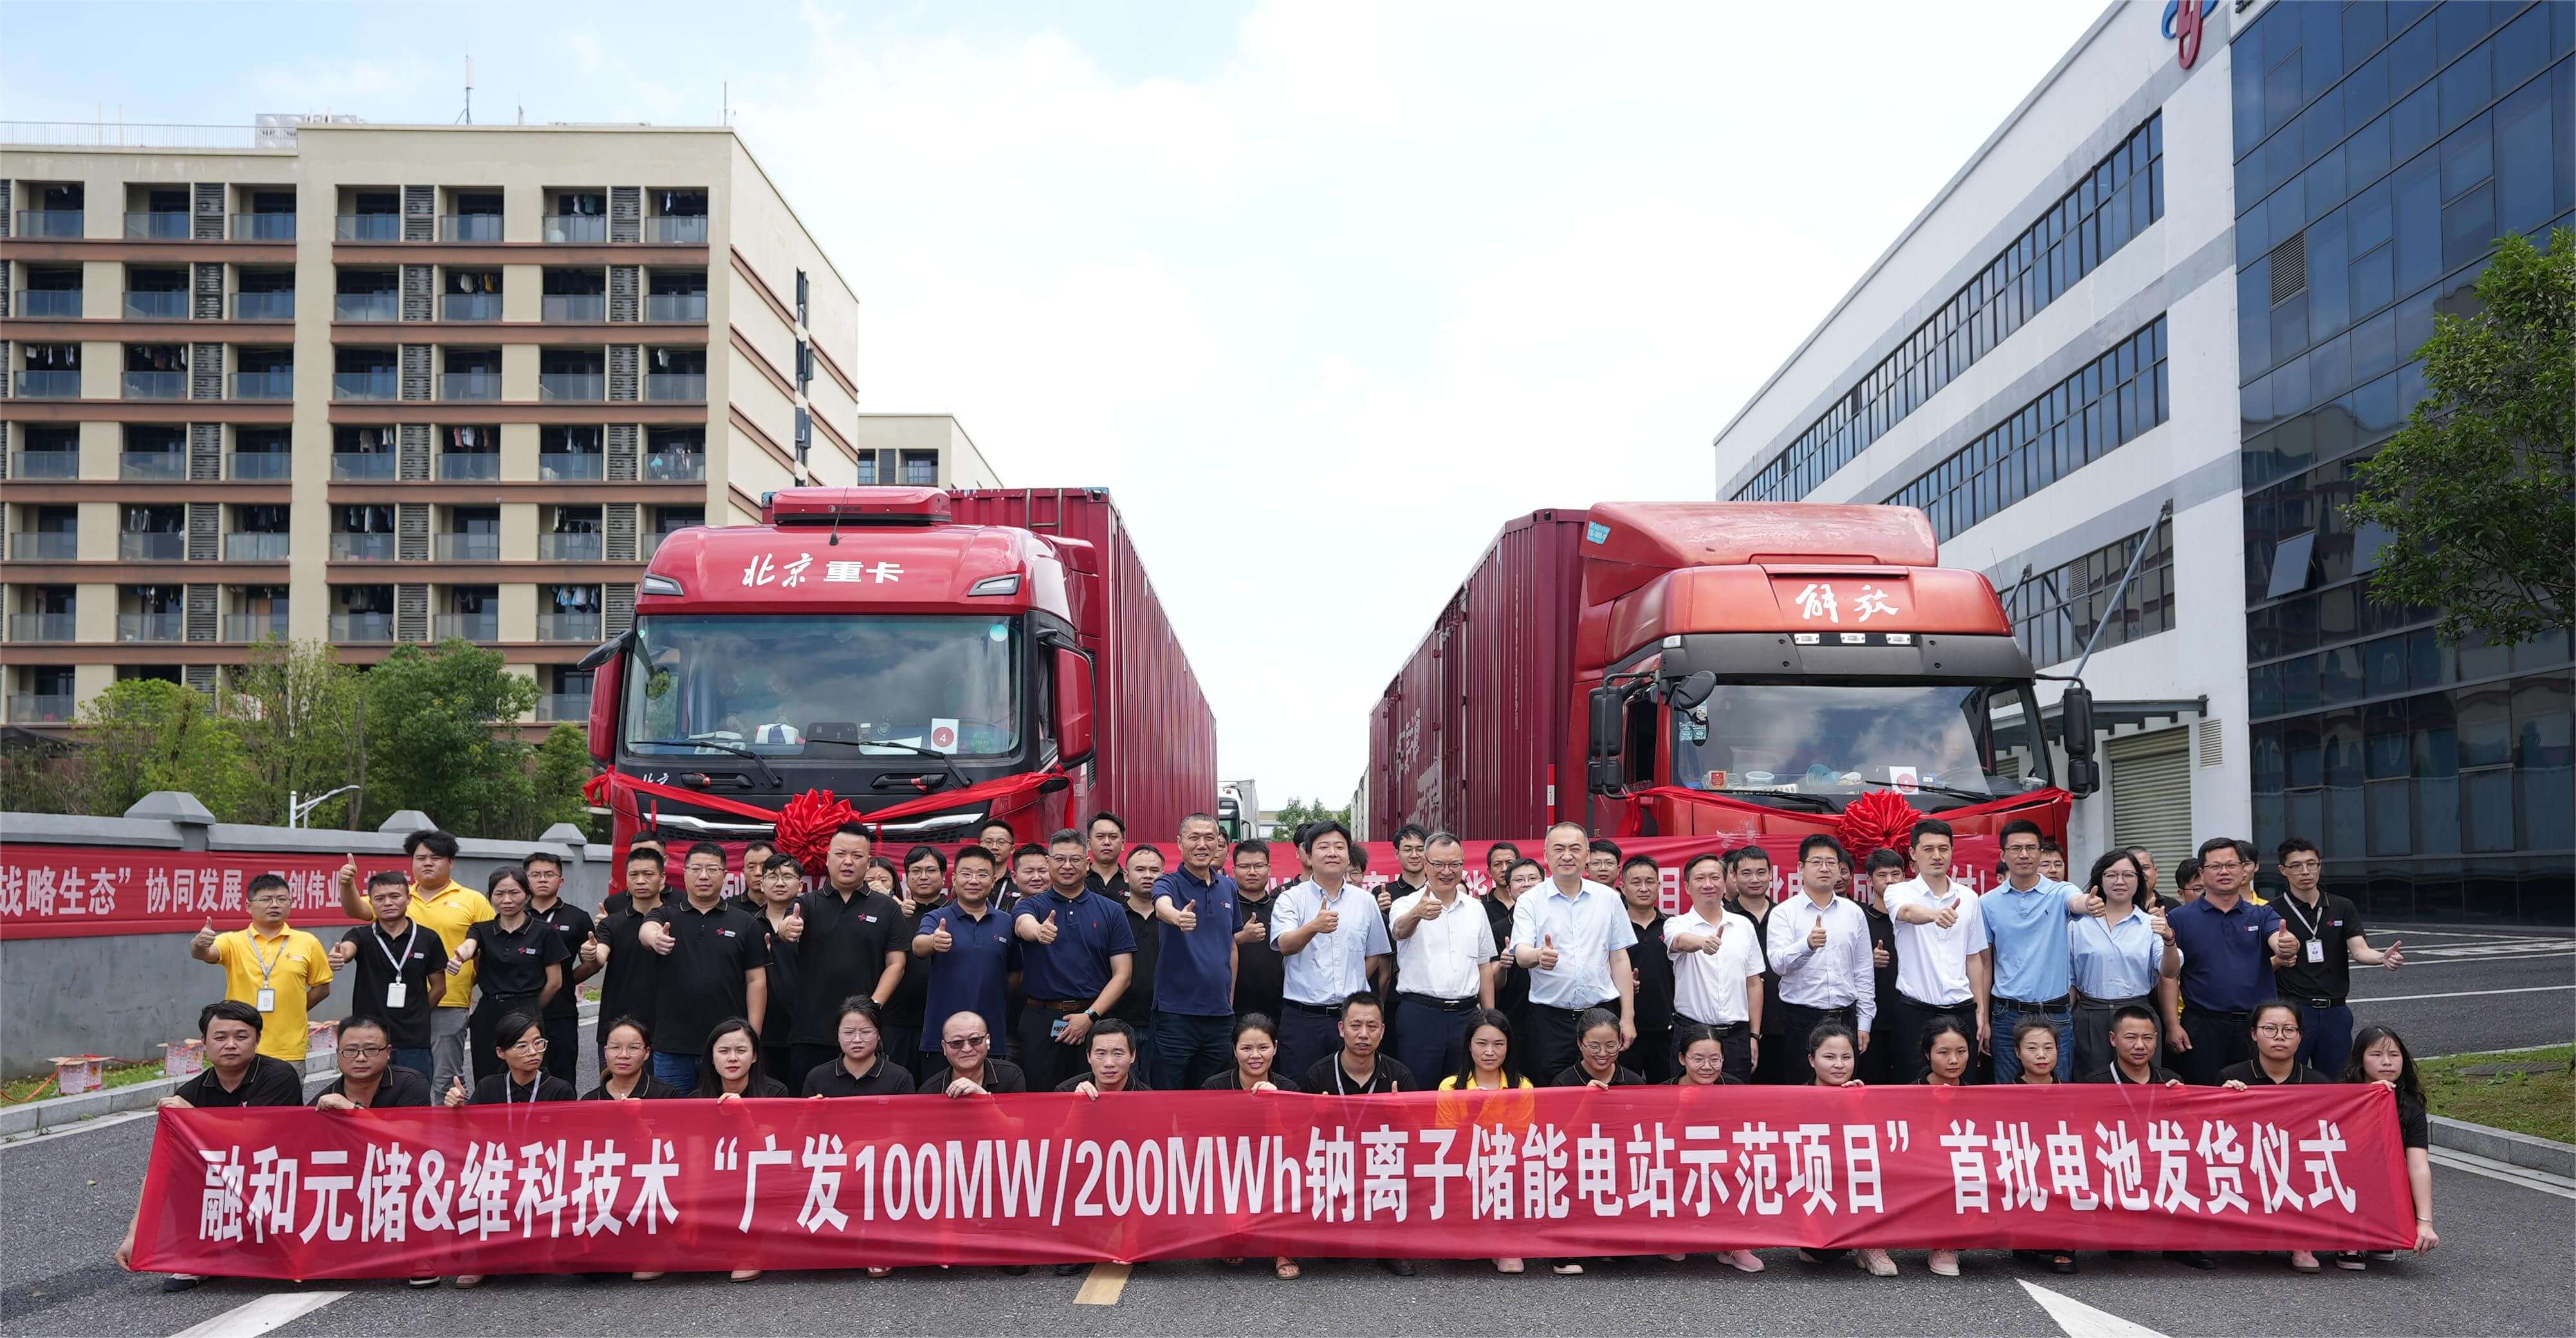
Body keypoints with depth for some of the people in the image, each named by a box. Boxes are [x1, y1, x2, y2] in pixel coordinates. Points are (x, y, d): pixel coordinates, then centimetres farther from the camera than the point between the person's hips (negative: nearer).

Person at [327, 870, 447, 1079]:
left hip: (414, 1043, 0)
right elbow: (347, 949, -23)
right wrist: (339, 955, -45)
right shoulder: (362, 936, 1)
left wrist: (414, 1016, 8)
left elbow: (439, 987, 10)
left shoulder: (428, 940, 2)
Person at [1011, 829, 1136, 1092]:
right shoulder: (1031, 906, 5)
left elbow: (1122, 974, 2)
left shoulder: (1111, 912, 6)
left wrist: (1091, 1016, -10)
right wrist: (1039, 931, -45)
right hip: (1040, 1021, 0)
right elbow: (1024, 925, -21)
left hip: (1092, 1021, 0)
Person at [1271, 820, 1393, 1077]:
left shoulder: (1365, 901, 10)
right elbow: (1285, 945, -18)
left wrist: (1353, 986, 7)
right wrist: (1314, 927, -36)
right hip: (1303, 1017, -3)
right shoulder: (1291, 899, 0)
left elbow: (1375, 954, 19)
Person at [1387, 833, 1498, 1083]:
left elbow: (1484, 966, 17)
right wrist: (1418, 913, -50)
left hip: (1466, 1015, 4)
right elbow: (1400, 929, -27)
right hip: (1419, 1013, -4)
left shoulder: (1475, 910, 12)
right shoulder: (1406, 904, -3)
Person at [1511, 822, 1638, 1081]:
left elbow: (1619, 960, 9)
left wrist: (1628, 1018, 5)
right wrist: (1538, 956, -35)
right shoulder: (1530, 902, 2)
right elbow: (1521, 953, -11)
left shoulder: (1609, 899, 7)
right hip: (1550, 1018, -1)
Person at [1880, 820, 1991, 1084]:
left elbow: (1974, 958, 14)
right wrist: (1935, 915, -49)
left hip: (1962, 1011, 3)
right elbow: (1909, 913, -26)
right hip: (1914, 1011, -3)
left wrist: (1982, 1012, 9)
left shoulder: (1969, 898, 9)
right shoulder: (1900, 892, -1)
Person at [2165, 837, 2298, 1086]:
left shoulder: (2262, 915, 8)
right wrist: (2173, 1025, -9)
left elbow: (2278, 942, -13)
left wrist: (2287, 947, -37)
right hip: (2202, 1027, -2)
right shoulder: (2180, 919, 0)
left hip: (2256, 1026, 2)